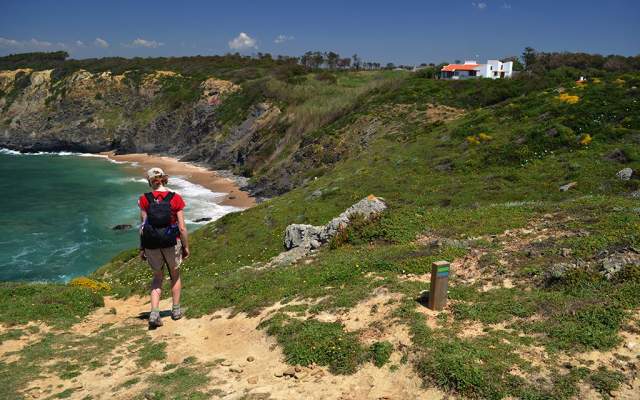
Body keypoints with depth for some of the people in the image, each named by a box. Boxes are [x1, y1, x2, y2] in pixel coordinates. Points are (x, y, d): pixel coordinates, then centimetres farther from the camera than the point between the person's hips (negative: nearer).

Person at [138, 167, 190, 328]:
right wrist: (186, 247, 3)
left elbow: (143, 226, -5)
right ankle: (176, 310, 31)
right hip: (172, 243, -1)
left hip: (151, 244, 1)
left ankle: (154, 313, 7)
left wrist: (142, 249, 5)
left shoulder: (145, 199, -7)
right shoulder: (175, 199, -10)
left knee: (157, 277, 20)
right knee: (175, 275, 22)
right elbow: (182, 228, -9)